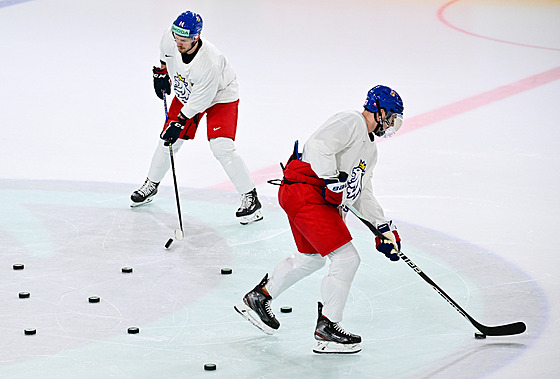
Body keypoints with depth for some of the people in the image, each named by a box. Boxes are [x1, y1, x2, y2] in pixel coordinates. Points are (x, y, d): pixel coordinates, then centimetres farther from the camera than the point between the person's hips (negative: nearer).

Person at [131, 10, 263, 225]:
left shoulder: (210, 63, -41)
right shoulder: (171, 39, -24)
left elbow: (199, 100, -30)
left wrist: (179, 123, -27)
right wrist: (162, 72, 11)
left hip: (219, 97, -6)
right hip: (186, 93, 6)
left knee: (222, 148, -20)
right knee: (169, 141, 8)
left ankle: (250, 198, -10)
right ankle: (151, 185, 33)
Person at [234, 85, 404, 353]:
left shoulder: (369, 148, 21)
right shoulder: (350, 122, -11)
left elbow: (362, 193, 23)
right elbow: (318, 146, -26)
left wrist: (384, 227, 14)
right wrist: (334, 181, -25)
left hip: (320, 198, 11)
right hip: (305, 192, -11)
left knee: (311, 257, 27)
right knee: (346, 259, -11)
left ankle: (258, 299, 43)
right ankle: (326, 329, -2)